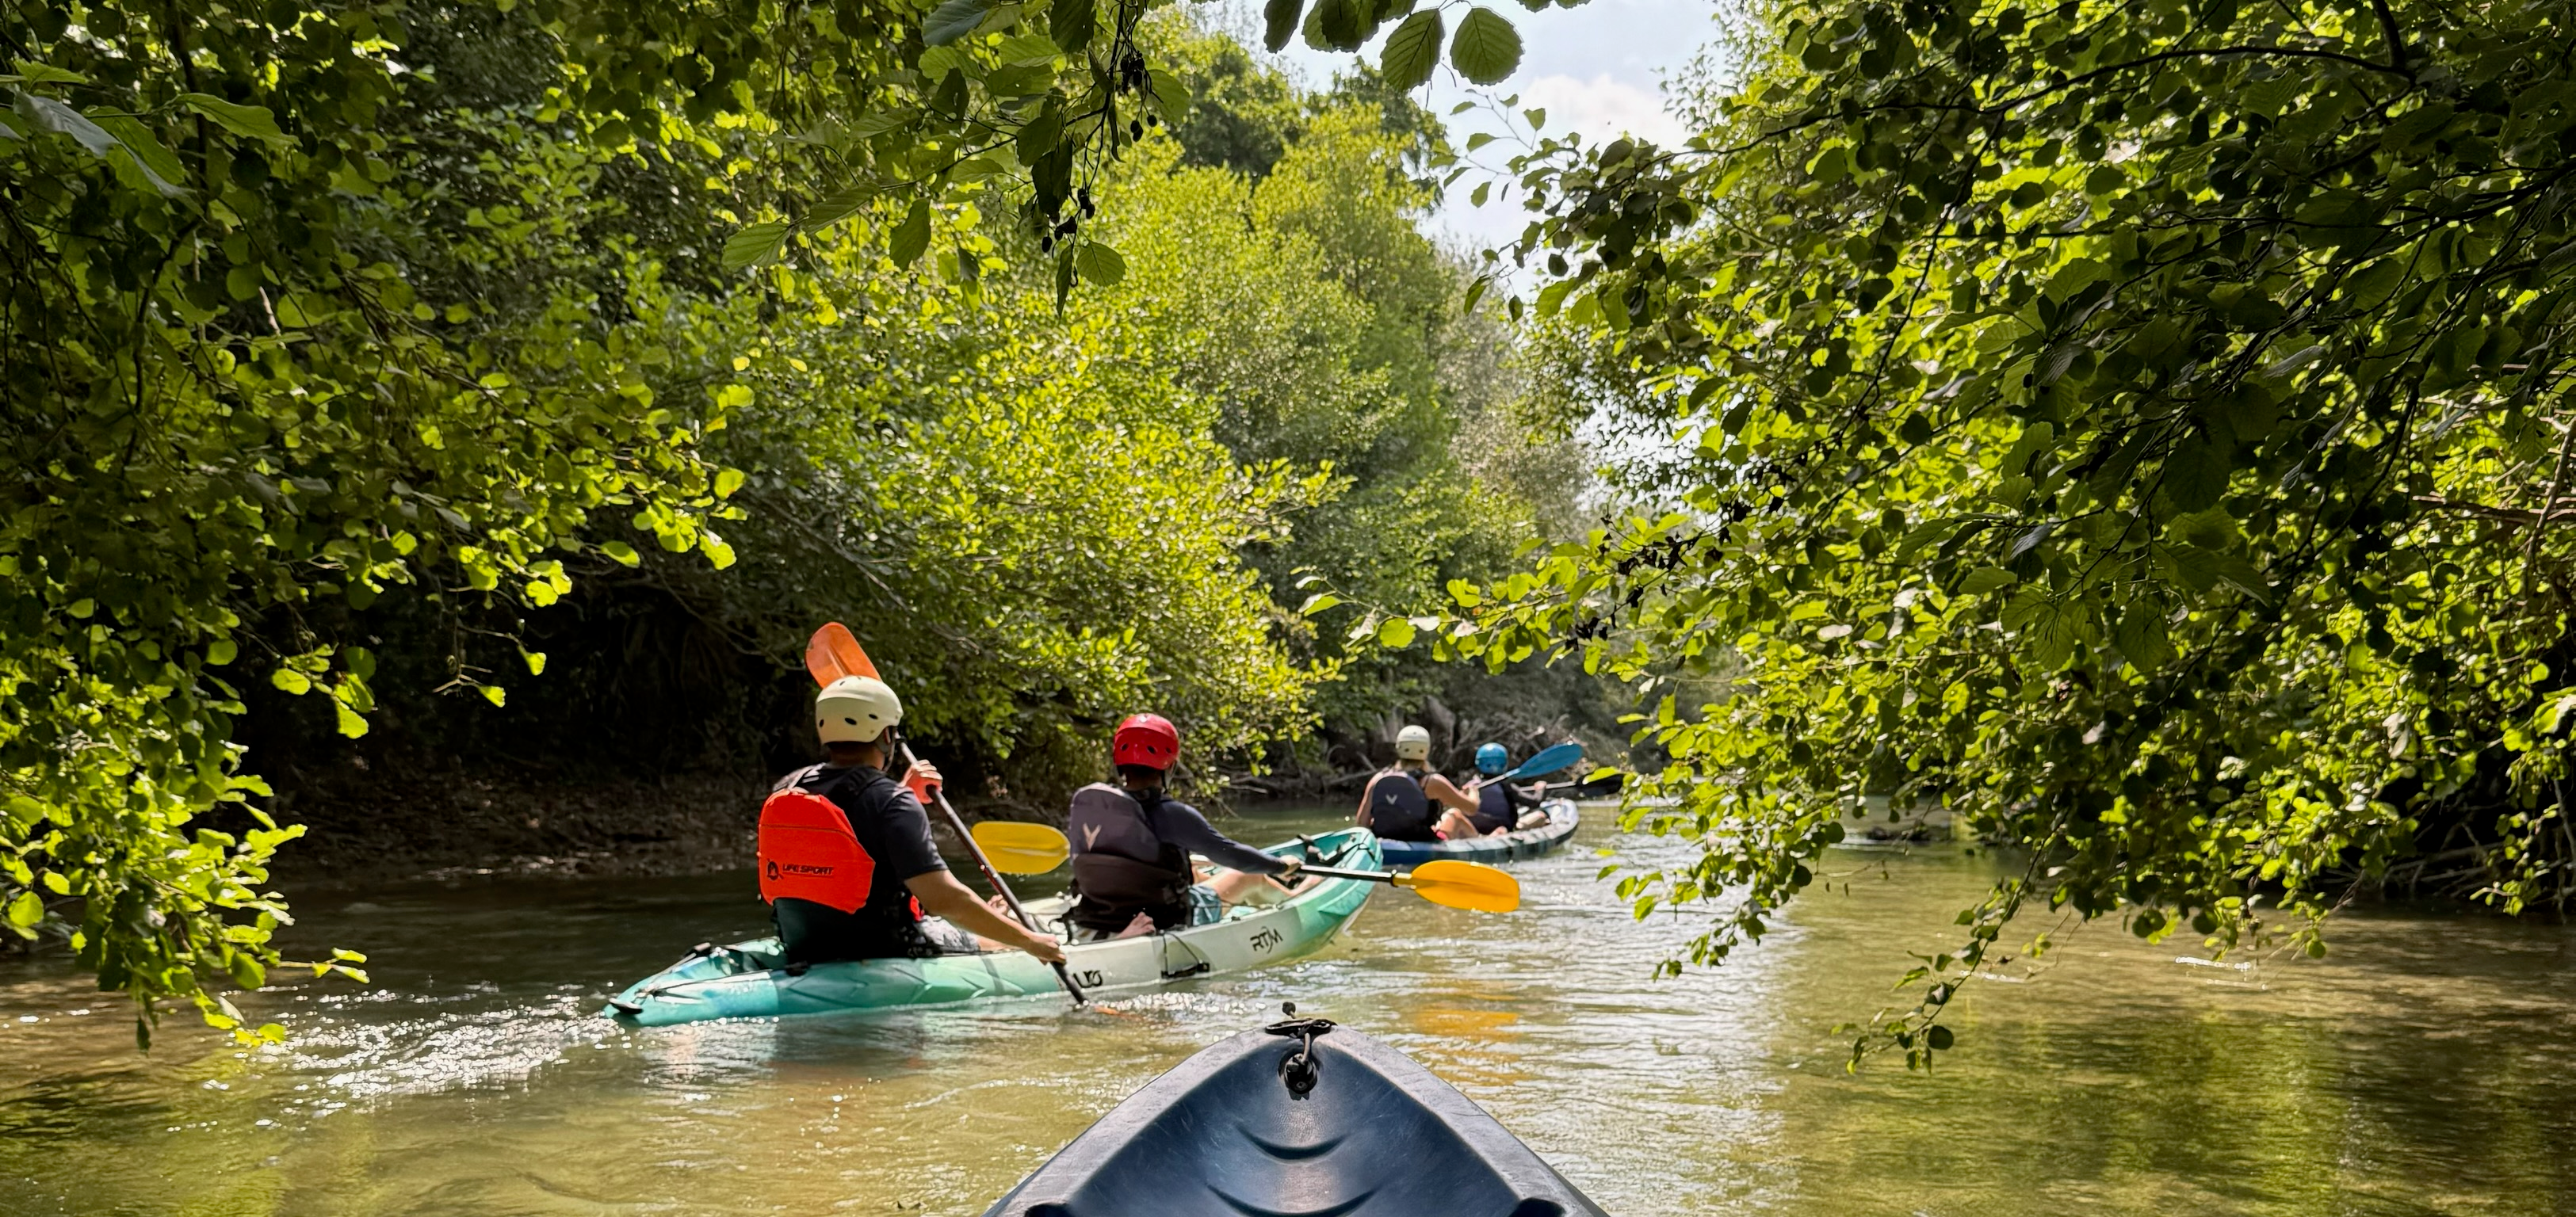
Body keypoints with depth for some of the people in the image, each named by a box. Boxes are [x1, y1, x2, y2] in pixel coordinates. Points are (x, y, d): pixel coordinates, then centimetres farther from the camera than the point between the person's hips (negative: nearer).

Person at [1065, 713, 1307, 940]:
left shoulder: (1083, 803, -10)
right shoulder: (1171, 814, -25)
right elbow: (1230, 853, -19)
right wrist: (1281, 866, -1)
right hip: (1167, 923, -5)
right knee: (1253, 875, 17)